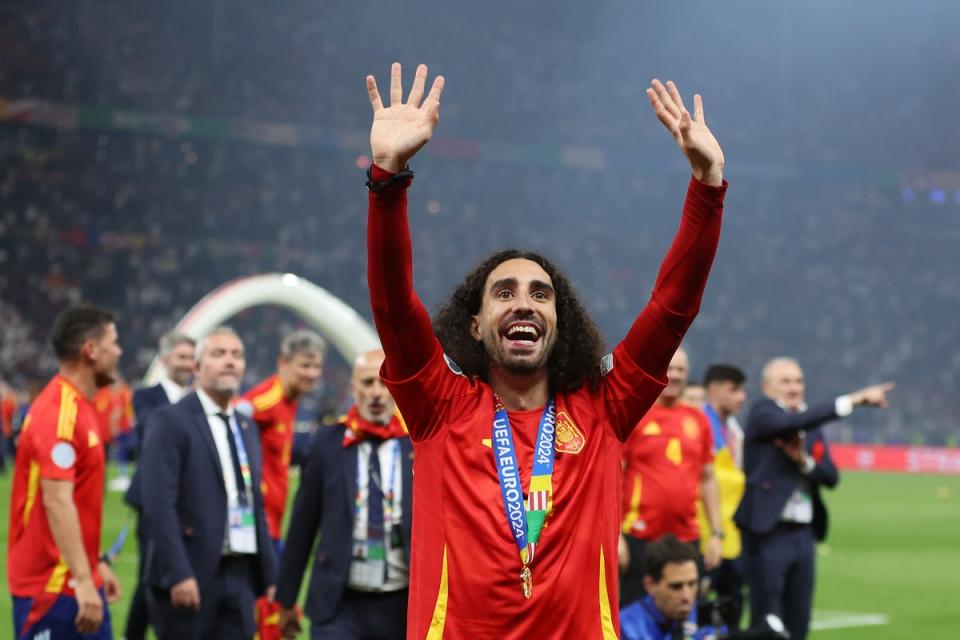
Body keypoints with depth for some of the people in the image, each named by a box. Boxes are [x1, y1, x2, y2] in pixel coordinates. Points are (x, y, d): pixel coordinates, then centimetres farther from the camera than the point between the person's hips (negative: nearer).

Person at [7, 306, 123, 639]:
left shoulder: (79, 408, 13)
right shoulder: (59, 412, -18)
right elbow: (56, 502, -26)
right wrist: (83, 581, -29)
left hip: (80, 584, 10)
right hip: (52, 586, -10)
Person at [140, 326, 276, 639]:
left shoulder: (246, 428, 18)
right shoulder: (170, 422, -5)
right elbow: (159, 504, -13)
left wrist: (270, 576, 13)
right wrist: (178, 574, -20)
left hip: (240, 577, 6)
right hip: (189, 577, -6)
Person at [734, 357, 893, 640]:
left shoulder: (813, 426, 16)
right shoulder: (762, 413, -4)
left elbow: (831, 477, 10)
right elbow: (794, 422, -25)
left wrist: (805, 462, -11)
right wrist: (852, 401, -27)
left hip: (803, 534, 7)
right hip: (768, 532, -7)